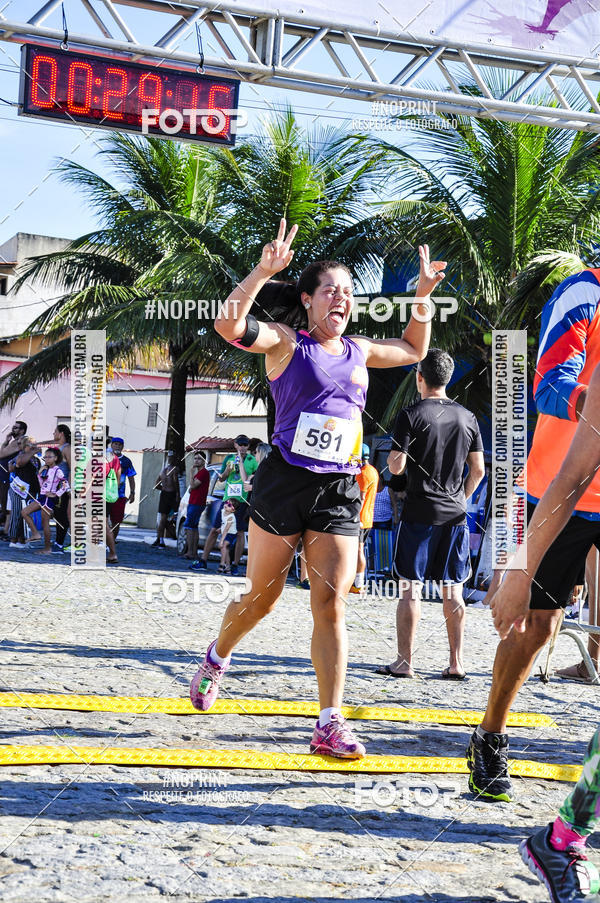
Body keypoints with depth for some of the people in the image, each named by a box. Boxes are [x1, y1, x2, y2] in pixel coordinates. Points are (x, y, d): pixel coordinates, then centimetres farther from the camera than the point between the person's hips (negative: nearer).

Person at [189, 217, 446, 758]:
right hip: (283, 483, -3)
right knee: (263, 596, 9)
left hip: (339, 492, 4)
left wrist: (423, 297, 22)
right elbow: (229, 324, -19)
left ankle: (330, 724, -3)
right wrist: (264, 271, -26)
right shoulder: (288, 343, -1)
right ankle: (218, 657, 41)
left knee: (331, 604, -4)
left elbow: (414, 351, 32)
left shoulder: (359, 351, 14)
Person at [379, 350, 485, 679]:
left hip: (419, 513, -4)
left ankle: (404, 662, 1)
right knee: (452, 591, 8)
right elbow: (478, 470, 7)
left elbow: (396, 466, -12)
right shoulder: (467, 417, 6)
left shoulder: (411, 415, -7)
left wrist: (391, 456, 11)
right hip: (455, 514, 4)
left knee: (410, 587, 1)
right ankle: (456, 663, 8)